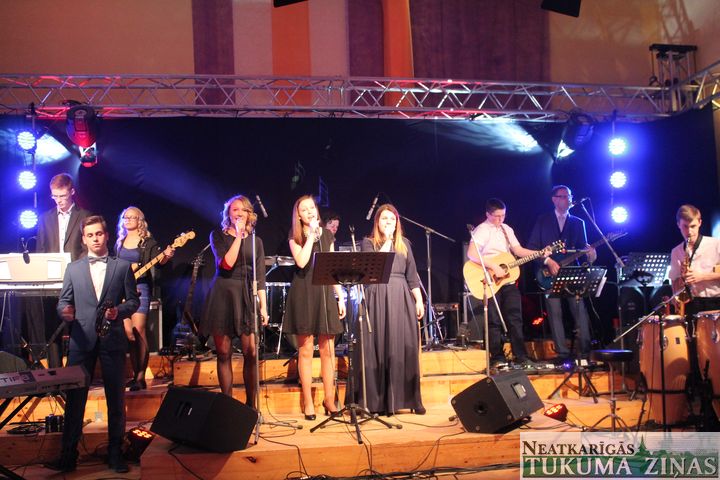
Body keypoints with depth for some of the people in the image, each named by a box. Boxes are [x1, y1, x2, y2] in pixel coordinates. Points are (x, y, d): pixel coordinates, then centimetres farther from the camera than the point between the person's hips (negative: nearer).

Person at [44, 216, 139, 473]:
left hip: (113, 339, -1)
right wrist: (65, 311, -13)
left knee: (116, 399, 5)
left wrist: (119, 311, -12)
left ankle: (115, 452, 16)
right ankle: (68, 455, 9)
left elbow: (133, 300, 7)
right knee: (74, 399, 1)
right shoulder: (73, 268, 12)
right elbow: (63, 301, 9)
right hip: (82, 339, 1)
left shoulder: (123, 266, 8)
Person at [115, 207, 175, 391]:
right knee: (129, 333, 3)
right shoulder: (120, 242, 15)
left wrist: (166, 255, -34)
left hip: (140, 288, -5)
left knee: (139, 332, -10)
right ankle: (135, 375, 11)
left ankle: (141, 377, -6)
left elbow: (158, 261, -14)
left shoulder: (148, 241, 0)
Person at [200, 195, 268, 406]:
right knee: (224, 353, 1)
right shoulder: (218, 236, 5)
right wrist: (238, 236, -10)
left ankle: (251, 404, 5)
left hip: (247, 295, 2)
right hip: (223, 294, -2)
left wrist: (263, 306, 1)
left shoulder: (255, 241, 12)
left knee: (251, 352, -6)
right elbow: (226, 264, -11)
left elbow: (260, 277, 8)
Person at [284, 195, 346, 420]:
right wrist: (311, 234, -10)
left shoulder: (327, 235, 13)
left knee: (327, 349, 3)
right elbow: (301, 262, -15)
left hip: (325, 292, 3)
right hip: (303, 294, -3)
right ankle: (307, 402, 7)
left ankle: (329, 398, 13)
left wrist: (340, 296, 7)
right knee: (306, 349, -1)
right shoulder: (295, 236, 4)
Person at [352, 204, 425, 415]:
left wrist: (419, 301, 6)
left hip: (402, 298, 3)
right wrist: (388, 241, -6)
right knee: (378, 347, -4)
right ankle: (376, 401, 1)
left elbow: (412, 274, 13)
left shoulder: (404, 243, 16)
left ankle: (408, 398, 8)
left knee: (405, 347, 1)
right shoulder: (369, 242, 7)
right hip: (378, 298, -3)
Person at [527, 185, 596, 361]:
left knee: (580, 311, -9)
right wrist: (547, 261, -10)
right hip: (549, 274, -1)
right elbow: (532, 247, 3)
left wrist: (589, 251, -12)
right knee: (555, 313, -4)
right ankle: (562, 353, 1)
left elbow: (582, 246, 11)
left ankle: (584, 351, -4)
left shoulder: (578, 223, 16)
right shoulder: (542, 220, 9)